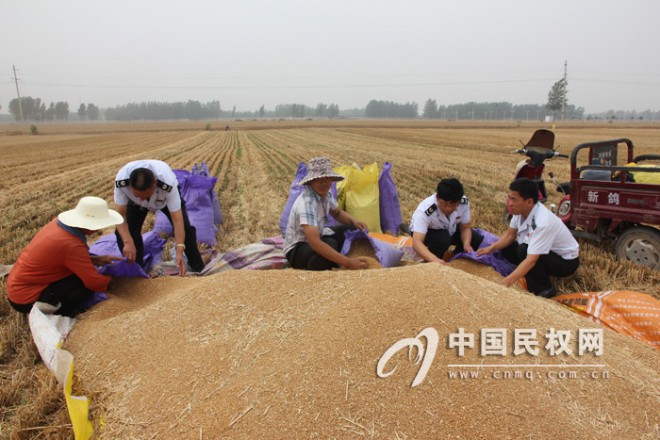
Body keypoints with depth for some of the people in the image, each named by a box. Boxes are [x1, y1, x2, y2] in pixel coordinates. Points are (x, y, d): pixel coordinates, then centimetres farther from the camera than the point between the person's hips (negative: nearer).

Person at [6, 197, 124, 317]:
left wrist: (97, 259, 2)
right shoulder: (71, 245, -29)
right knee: (88, 284, -16)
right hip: (26, 299, -9)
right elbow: (95, 283, -24)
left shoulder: (58, 223, -5)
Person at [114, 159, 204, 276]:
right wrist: (128, 242, -51)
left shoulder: (168, 183, -46)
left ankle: (199, 269, 3)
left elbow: (177, 219, -44)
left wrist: (179, 252, -50)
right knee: (124, 232, -16)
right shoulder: (121, 181, -41)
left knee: (185, 228, -17)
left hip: (167, 197, -2)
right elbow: (120, 215, -35)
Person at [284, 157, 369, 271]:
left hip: (314, 238, 9)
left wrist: (353, 222, -8)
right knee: (330, 245, -36)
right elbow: (315, 243, -42)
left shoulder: (325, 193, -7)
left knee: (352, 229, 1)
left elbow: (337, 213, 15)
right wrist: (348, 262, -42)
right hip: (296, 250, -9)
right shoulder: (306, 203, -33)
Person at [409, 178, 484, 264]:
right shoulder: (425, 210, -40)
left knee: (478, 239, -13)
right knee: (443, 238, -36)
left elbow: (465, 228, -13)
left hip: (450, 229, 5)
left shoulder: (464, 202, -27)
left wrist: (466, 244, -34)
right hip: (427, 232, -5)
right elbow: (416, 243, -47)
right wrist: (435, 260, -62)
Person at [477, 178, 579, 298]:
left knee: (524, 250, -31)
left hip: (566, 261, -8)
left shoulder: (542, 223, -37)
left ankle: (544, 290, -11)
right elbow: (510, 234, 0)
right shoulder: (521, 209, -15)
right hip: (545, 253, 8)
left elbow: (531, 260, -40)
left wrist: (506, 283, -45)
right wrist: (491, 248, -16)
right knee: (506, 248, -3)